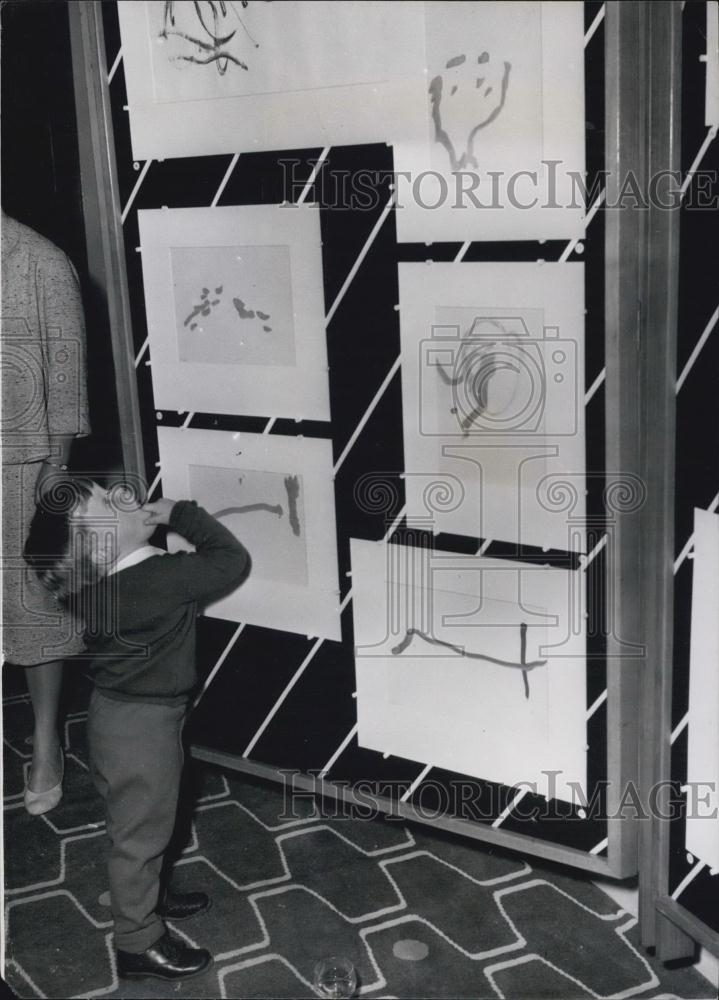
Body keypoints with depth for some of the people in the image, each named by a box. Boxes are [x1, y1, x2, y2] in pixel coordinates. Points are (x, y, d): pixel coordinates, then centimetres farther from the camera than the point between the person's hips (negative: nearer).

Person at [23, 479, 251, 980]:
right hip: (140, 722, -8)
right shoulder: (157, 580, -31)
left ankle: (149, 896, 49)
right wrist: (180, 512, -15)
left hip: (124, 709, 8)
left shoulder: (99, 577, -7)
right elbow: (232, 561, -21)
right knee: (140, 832, 10)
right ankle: (139, 943, 28)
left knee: (142, 824, 28)